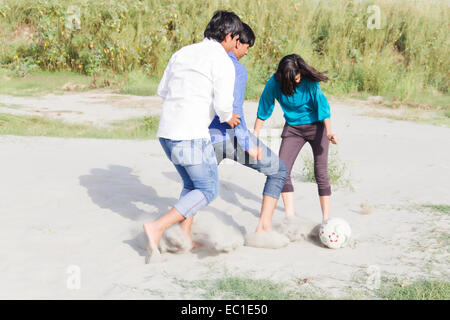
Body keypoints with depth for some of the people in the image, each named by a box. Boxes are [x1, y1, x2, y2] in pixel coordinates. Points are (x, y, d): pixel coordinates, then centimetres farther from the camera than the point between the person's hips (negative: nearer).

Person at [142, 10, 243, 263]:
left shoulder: (183, 53, 17)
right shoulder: (223, 61, -5)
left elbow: (163, 90, 24)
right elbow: (223, 104, -16)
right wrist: (228, 117, 5)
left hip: (166, 131, 8)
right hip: (191, 135, -8)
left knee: (192, 184, 23)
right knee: (208, 190, 4)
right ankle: (158, 228, -7)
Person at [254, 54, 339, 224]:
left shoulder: (310, 82, -23)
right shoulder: (275, 83, -16)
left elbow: (322, 106, -23)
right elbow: (264, 108, -4)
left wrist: (329, 132, -36)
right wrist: (255, 133, -1)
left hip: (316, 126, -3)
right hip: (292, 128, 3)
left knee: (321, 173, -6)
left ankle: (326, 217, 5)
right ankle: (290, 215, -3)